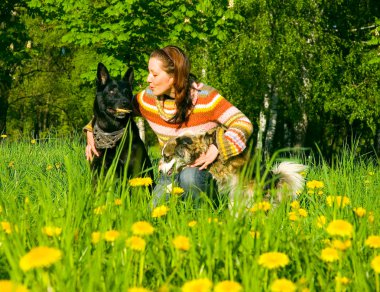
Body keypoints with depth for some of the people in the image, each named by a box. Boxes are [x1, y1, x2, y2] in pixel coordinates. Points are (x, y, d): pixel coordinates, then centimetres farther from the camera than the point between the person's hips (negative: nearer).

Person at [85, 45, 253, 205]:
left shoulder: (206, 98, -17)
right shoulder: (148, 98, -5)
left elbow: (244, 124, -18)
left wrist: (216, 148, -32)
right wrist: (92, 132, -3)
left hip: (206, 169, -3)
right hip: (171, 171, 4)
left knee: (189, 177, -38)